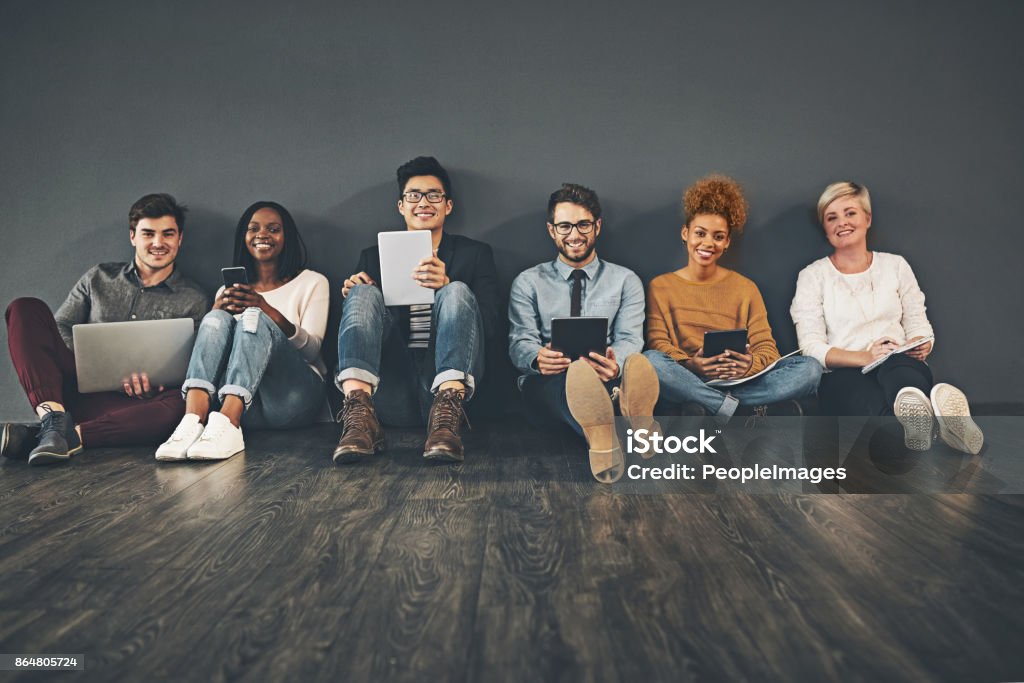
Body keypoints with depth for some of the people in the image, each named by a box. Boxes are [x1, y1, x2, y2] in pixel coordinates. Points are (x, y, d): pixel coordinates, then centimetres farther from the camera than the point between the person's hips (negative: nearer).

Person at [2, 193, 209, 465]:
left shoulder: (193, 300, 9)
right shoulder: (99, 278, 17)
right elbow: (59, 329, 10)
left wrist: (151, 386, -18)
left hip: (126, 404, -3)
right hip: (74, 388, 3)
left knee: (180, 405, -36)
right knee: (26, 308, -15)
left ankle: (71, 436, -40)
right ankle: (53, 416, -33)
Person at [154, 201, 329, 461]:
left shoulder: (313, 282, 15)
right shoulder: (228, 291, 24)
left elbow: (313, 349, 1)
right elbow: (210, 341, 13)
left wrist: (269, 311, -16)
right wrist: (217, 310, -7)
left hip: (292, 394, -2)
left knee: (255, 318, -27)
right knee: (216, 320, -22)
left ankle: (226, 425, -48)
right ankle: (192, 422, -43)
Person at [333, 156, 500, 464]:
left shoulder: (475, 254, 18)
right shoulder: (373, 256, 23)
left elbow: (490, 323, 3)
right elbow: (353, 322, 16)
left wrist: (446, 286, -13)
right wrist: (351, 294, -6)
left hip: (446, 382, -1)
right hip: (390, 392, 2)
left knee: (459, 291, -21)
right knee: (364, 292, -17)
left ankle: (447, 413, -40)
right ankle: (359, 412, -37)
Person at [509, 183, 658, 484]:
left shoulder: (625, 281, 16)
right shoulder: (528, 282, 15)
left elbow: (629, 338, 0)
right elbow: (520, 342, 3)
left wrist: (615, 365, -28)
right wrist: (538, 358, -25)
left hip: (607, 381, 1)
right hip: (546, 387, -1)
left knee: (638, 367, -37)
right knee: (571, 376, -40)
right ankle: (603, 439, -67)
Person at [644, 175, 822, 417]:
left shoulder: (745, 288, 16)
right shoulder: (661, 286, 12)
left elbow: (766, 347, 6)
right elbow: (658, 343, -1)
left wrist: (751, 365, -19)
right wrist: (689, 365, -23)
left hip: (739, 382, 2)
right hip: (687, 380, -2)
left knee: (809, 368, -22)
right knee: (650, 360, -35)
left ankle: (709, 407, -27)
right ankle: (748, 410, -31)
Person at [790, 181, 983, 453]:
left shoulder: (895, 265, 20)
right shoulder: (812, 276, 11)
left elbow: (919, 326, 17)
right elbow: (811, 346, -1)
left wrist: (921, 347, -8)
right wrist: (864, 357, -18)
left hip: (901, 364, 2)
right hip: (844, 373, -1)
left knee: (897, 367, -39)